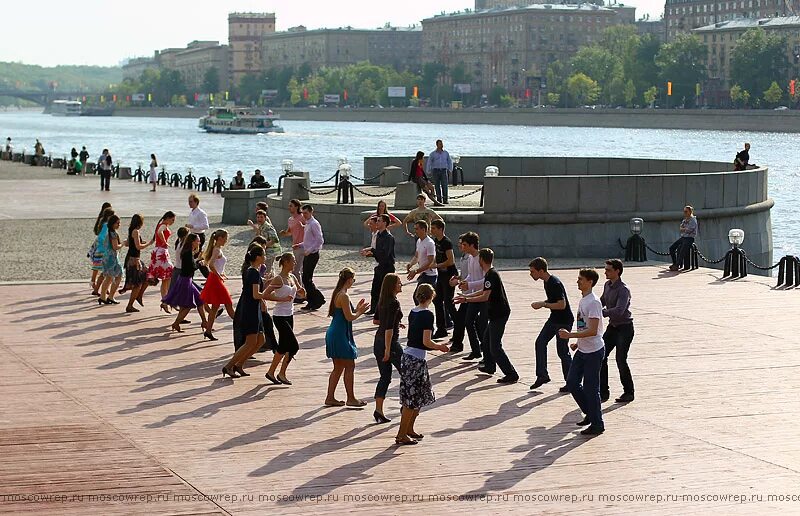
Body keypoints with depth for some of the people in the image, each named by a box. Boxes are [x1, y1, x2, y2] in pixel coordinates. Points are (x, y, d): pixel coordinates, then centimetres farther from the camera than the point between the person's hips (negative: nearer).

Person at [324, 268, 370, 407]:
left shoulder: (337, 294, 13)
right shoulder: (344, 296, -17)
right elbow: (349, 317, -18)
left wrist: (356, 309, 15)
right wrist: (360, 312, -3)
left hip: (334, 333, 10)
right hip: (340, 335, -10)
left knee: (338, 368, 14)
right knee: (350, 366, -2)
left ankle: (330, 398, 16)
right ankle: (351, 399, 3)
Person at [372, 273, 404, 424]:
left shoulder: (382, 301, 7)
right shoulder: (394, 303, -18)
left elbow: (377, 320, 18)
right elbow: (389, 328, -23)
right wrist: (388, 350, -22)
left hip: (379, 341, 8)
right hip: (390, 342, -8)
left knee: (385, 377, 10)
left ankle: (379, 410, 5)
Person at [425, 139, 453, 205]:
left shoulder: (446, 153, 9)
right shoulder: (433, 154, 5)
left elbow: (450, 162, 15)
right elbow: (429, 163, 7)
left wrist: (450, 170, 5)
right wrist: (428, 172, 1)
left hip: (444, 171, 0)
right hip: (435, 170, 0)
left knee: (444, 185, -12)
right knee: (437, 186, -2)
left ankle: (445, 200, -10)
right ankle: (439, 199, 5)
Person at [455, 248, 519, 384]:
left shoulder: (491, 275, -18)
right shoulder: (491, 273, 14)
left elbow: (485, 296, -24)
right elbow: (485, 292, 26)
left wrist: (466, 300, -16)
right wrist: (467, 296, 25)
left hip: (499, 314, -10)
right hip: (498, 313, 10)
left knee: (495, 347, -10)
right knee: (487, 339, 25)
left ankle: (511, 374, -13)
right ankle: (489, 366, 39)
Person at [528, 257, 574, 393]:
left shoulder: (555, 284, -24)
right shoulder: (547, 282, 6)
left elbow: (562, 304, -28)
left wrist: (543, 304, -22)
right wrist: (541, 303, 2)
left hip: (564, 321, -10)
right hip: (554, 319, 10)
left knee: (562, 351, -3)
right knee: (540, 342, 5)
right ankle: (542, 375, 12)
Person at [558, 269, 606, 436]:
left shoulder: (593, 302, -19)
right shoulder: (583, 300, 10)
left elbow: (592, 330, -26)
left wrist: (570, 335, -27)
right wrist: (578, 342, 18)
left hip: (594, 351, -9)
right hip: (582, 351, 9)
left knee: (591, 388, -2)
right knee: (572, 382, 11)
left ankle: (597, 424, 9)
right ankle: (590, 413, 25)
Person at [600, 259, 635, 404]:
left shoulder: (623, 290, -22)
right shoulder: (607, 285, 4)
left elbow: (619, 310, -35)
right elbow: (602, 301, 21)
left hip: (625, 328, -8)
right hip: (612, 326, 8)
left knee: (621, 360, -9)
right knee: (601, 356, 2)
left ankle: (628, 393, 8)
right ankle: (603, 392, 10)